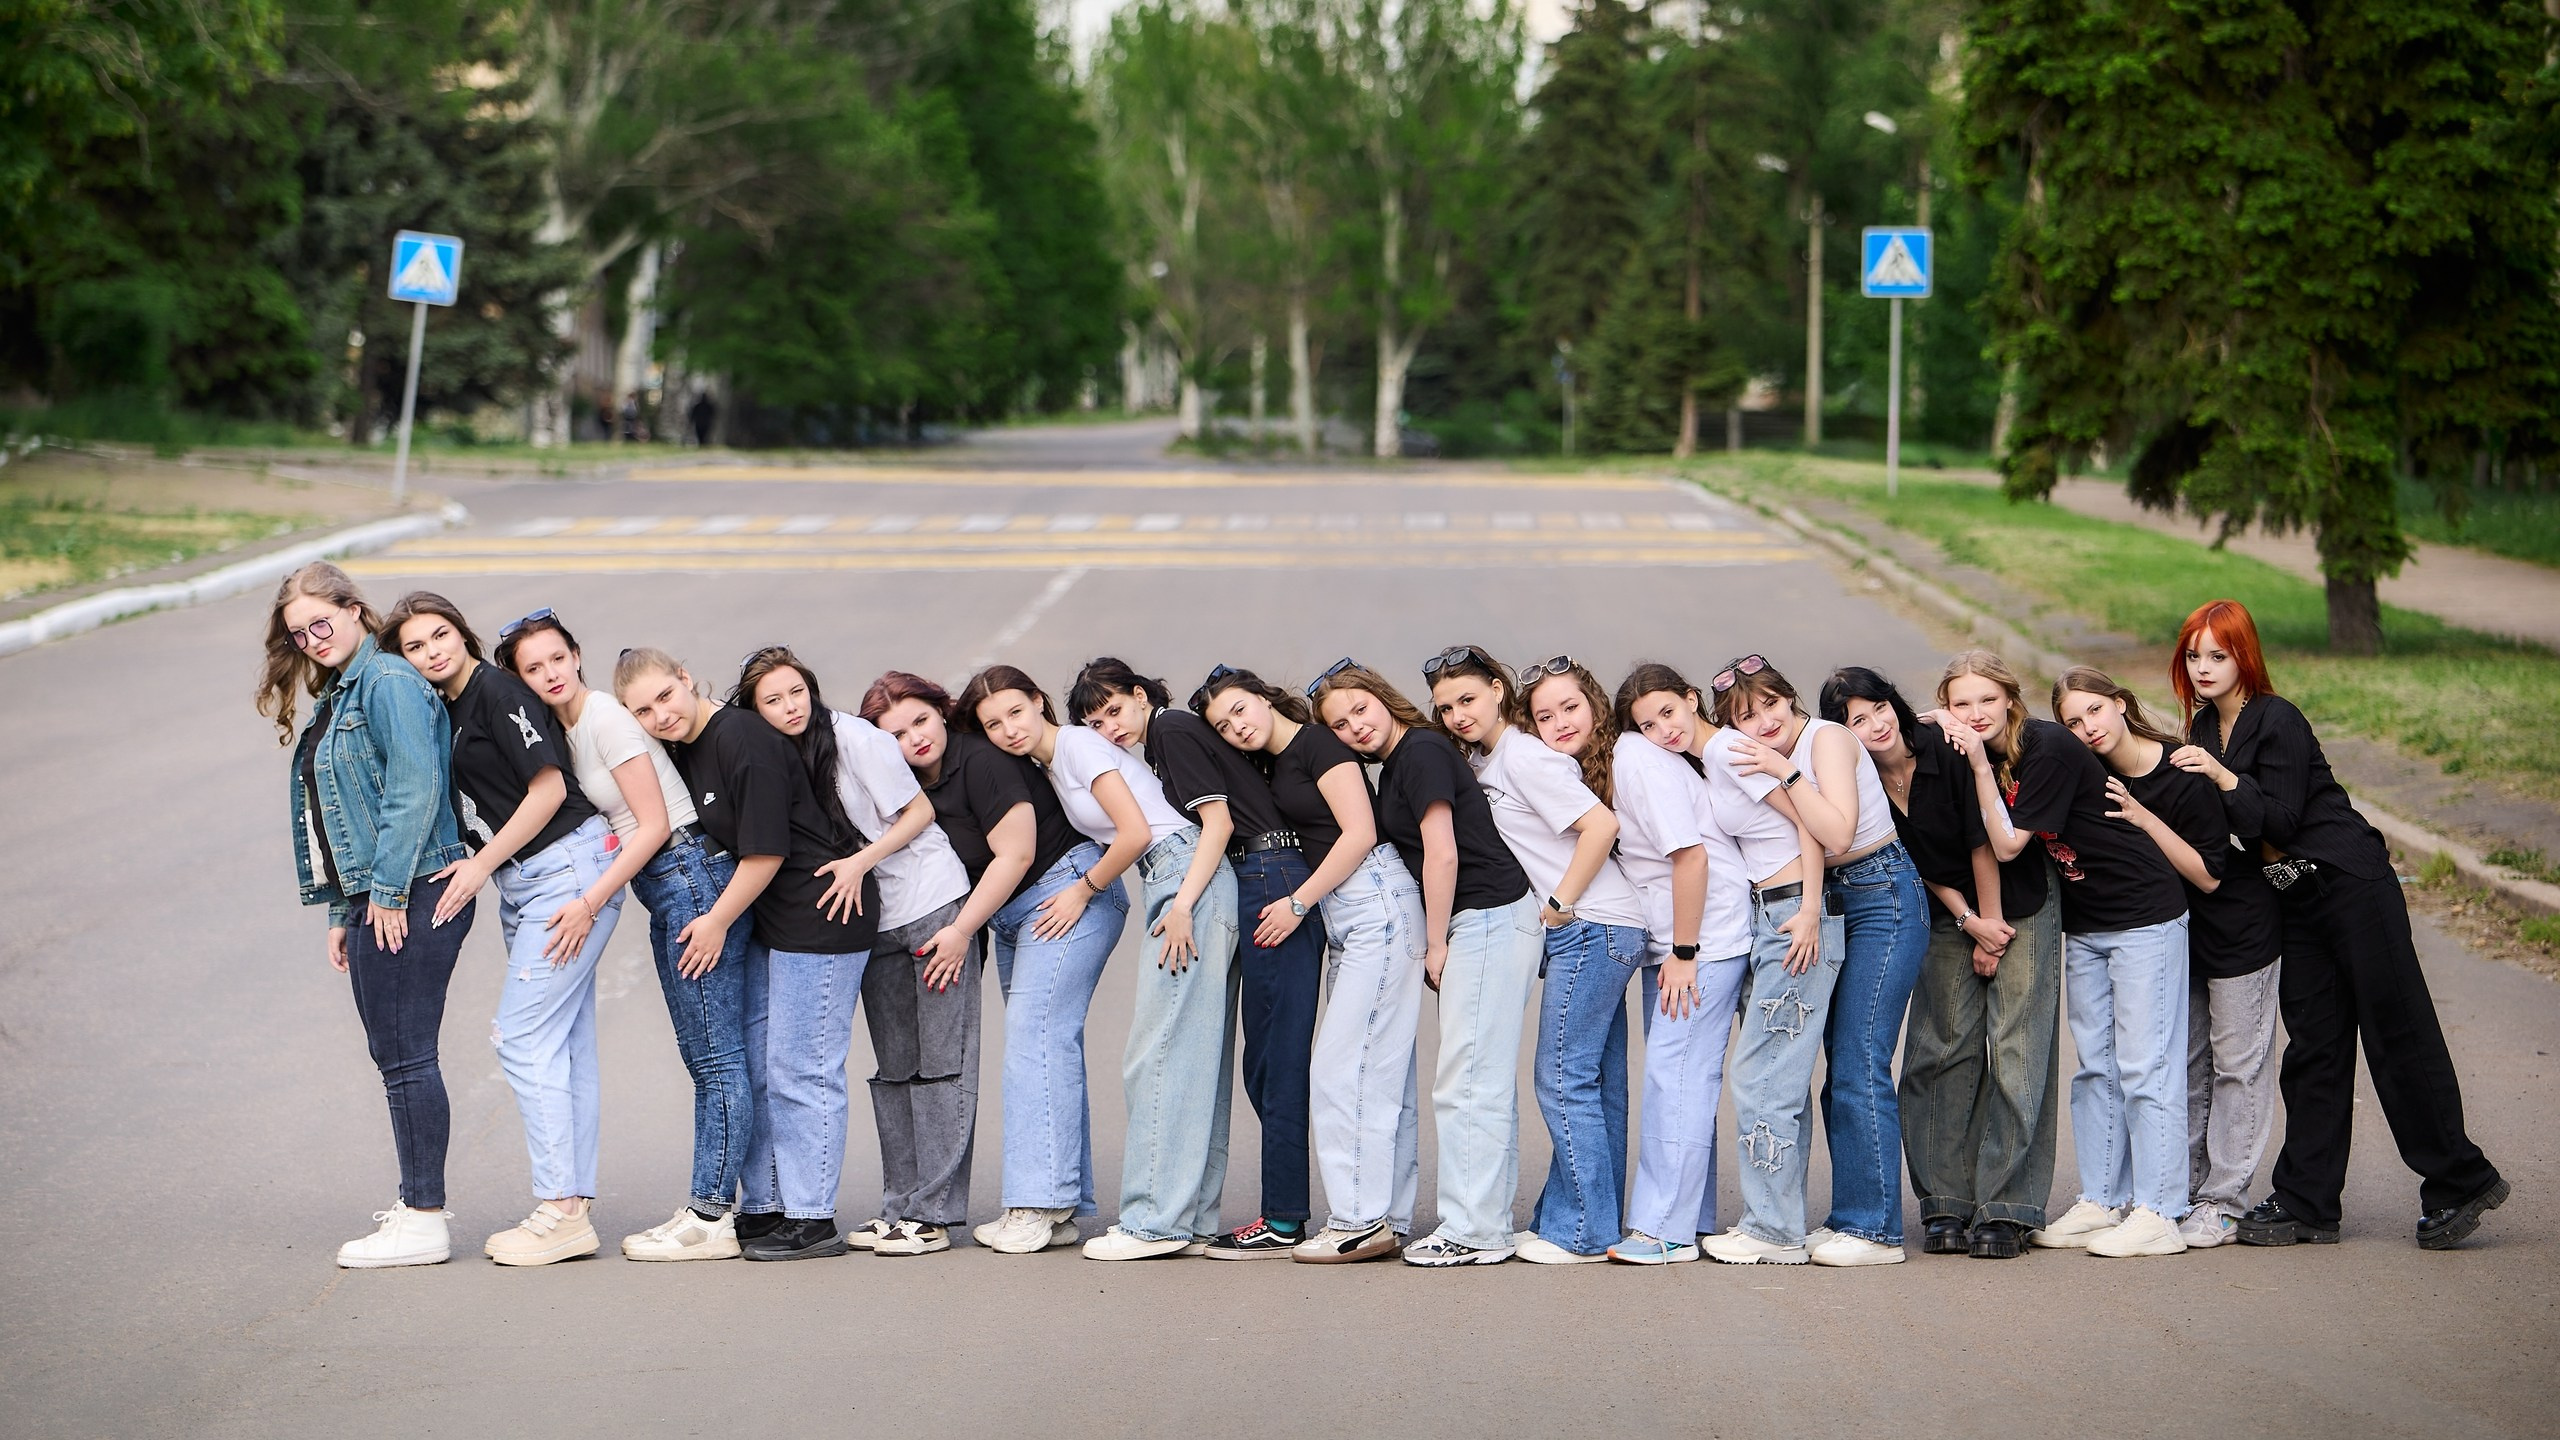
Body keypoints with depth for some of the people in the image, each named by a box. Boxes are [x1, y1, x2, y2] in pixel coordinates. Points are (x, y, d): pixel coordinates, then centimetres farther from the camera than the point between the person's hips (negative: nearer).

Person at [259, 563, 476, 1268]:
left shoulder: (389, 681, -10)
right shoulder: (335, 699, 20)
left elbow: (416, 788, -18)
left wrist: (386, 890, -18)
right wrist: (341, 913, 18)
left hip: (411, 895, -10)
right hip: (372, 897, 10)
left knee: (405, 1056, -8)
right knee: (397, 1055, 14)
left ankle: (423, 1223, -6)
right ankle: (419, 1196, 22)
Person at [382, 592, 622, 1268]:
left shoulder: (497, 691, -12)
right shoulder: (446, 711, 14)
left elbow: (550, 787, -16)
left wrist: (481, 865, -13)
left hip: (567, 869, -9)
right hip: (520, 884, 9)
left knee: (524, 1035, -11)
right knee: (565, 1046, 9)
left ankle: (560, 1212, -10)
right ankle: (573, 1206, 11)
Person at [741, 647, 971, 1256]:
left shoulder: (855, 737, -14)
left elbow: (920, 810, -9)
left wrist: (860, 862, -18)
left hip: (933, 903, -7)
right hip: (875, 923, 7)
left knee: (938, 1064, -6)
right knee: (893, 1068, 8)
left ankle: (932, 1213, -7)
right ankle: (899, 1205, 12)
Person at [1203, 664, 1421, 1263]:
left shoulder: (1316, 743, -8)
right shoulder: (1277, 766, 18)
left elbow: (1360, 832, -14)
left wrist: (1297, 903, -10)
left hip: (1377, 903, -9)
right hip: (1342, 917, 9)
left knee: (1342, 1065, -11)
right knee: (1382, 1070, 7)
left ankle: (1361, 1218, -11)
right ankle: (1390, 1219, 7)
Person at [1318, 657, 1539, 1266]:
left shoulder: (1421, 751, -11)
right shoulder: (1394, 765, 18)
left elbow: (1442, 856, -14)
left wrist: (1435, 944, -8)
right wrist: (1436, 942, 10)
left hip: (1488, 916, -10)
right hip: (1475, 923, 10)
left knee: (1467, 1081, -9)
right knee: (1487, 1082, 10)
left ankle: (1473, 1230, -8)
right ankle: (1490, 1224, 12)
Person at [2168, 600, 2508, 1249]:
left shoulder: (2278, 721, -15)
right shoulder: (2205, 728, 10)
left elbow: (2279, 820, -20)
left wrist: (2222, 777, -26)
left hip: (2353, 885, -8)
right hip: (2296, 901, 8)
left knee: (2398, 1037, -5)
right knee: (2312, 1050, 7)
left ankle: (2459, 1182, 3)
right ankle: (2305, 1203, 7)